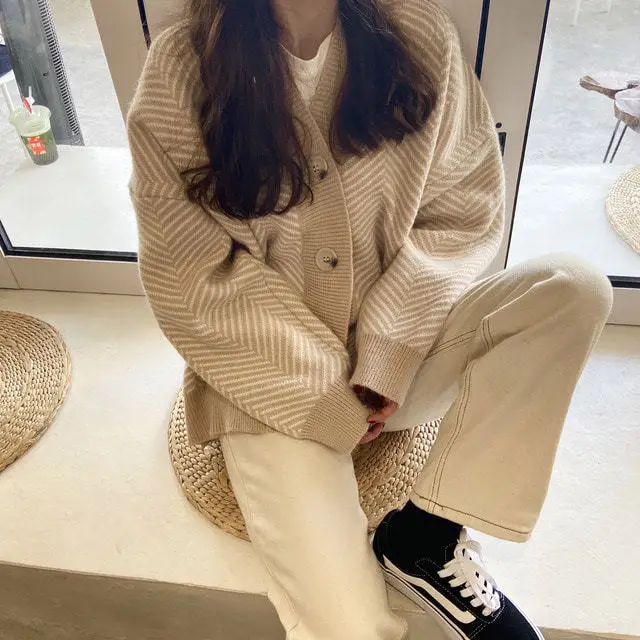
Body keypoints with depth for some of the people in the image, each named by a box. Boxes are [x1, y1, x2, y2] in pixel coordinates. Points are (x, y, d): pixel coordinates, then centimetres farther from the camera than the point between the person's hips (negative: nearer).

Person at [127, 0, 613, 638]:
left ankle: (424, 534, -12)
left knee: (575, 288, -18)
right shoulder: (181, 71, -11)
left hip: (400, 345, 4)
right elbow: (194, 281, -12)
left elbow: (464, 212, -3)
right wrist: (326, 402, -13)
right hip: (275, 376, -3)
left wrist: (388, 357, -14)